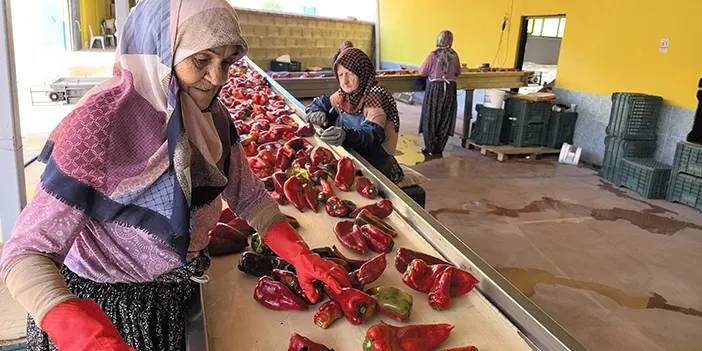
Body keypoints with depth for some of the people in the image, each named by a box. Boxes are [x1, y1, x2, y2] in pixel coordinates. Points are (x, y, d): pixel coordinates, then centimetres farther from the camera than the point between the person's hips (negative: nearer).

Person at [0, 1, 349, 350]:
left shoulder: (212, 115, -10)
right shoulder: (98, 125, -29)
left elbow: (248, 196, -1)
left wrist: (299, 254, -15)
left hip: (178, 295, 6)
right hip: (102, 306, -5)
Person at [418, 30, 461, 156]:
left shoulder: (433, 55, -12)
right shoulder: (454, 55, -1)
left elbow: (422, 72, -5)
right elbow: (458, 72, 11)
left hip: (435, 88, -3)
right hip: (450, 89, 3)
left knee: (431, 119, 8)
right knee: (445, 120, 10)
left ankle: (430, 149, 11)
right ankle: (439, 149, 16)